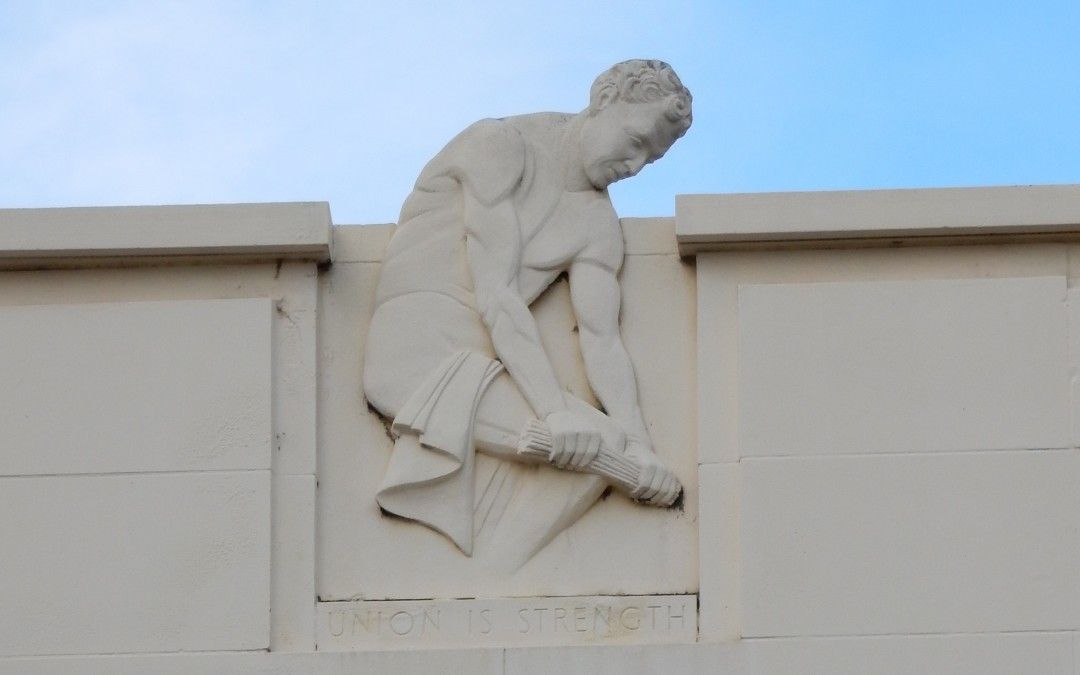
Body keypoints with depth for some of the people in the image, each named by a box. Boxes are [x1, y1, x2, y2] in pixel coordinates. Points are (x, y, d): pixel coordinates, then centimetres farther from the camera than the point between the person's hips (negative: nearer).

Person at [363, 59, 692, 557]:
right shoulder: (499, 146, -7)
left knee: (613, 448, -14)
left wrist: (639, 445, -21)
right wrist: (556, 411, -30)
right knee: (595, 444, -25)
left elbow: (602, 338, -1)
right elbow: (494, 293, -18)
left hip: (488, 367, 8)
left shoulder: (598, 222, 13)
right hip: (418, 350, -8)